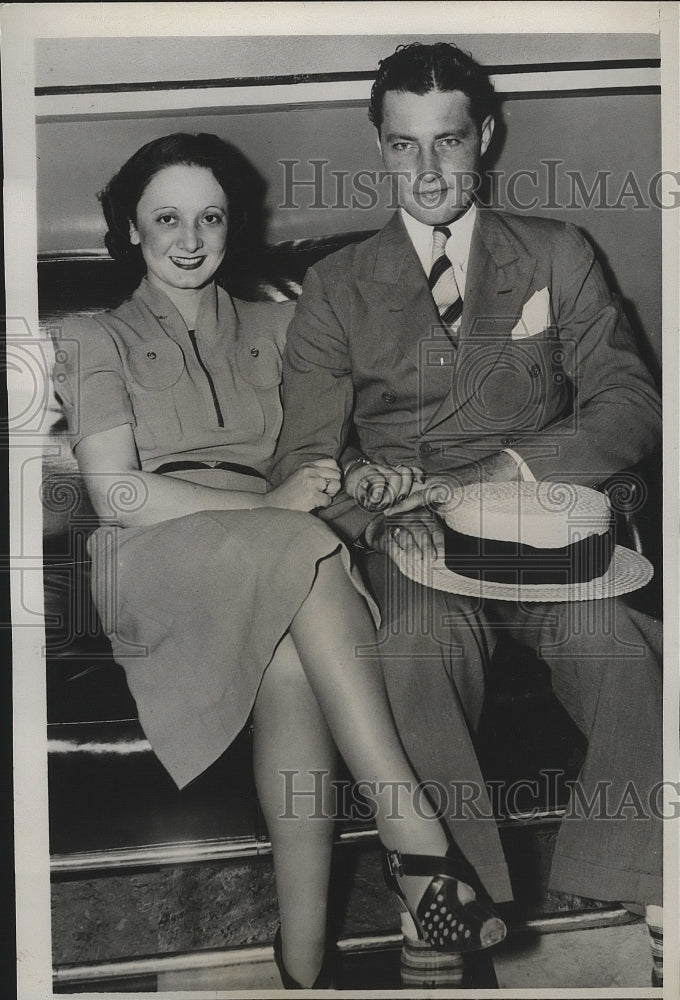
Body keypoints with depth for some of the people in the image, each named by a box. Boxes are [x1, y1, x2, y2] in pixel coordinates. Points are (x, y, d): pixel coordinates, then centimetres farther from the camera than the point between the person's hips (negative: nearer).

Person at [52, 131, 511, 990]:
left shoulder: (270, 329, 25)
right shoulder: (98, 341, 13)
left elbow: (319, 457, 17)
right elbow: (118, 494, -2)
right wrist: (275, 505, -12)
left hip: (273, 570, 3)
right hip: (153, 565, -2)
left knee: (290, 669, -36)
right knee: (300, 552, -37)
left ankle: (303, 955, -38)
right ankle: (415, 836, -40)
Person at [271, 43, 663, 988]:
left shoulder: (559, 256, 14)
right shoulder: (338, 286, 13)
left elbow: (630, 406, 5)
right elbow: (303, 458, 7)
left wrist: (500, 474, -13)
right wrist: (388, 511, -16)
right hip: (413, 546, 0)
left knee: (618, 639, -32)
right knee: (423, 637, -35)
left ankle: (647, 895, -20)